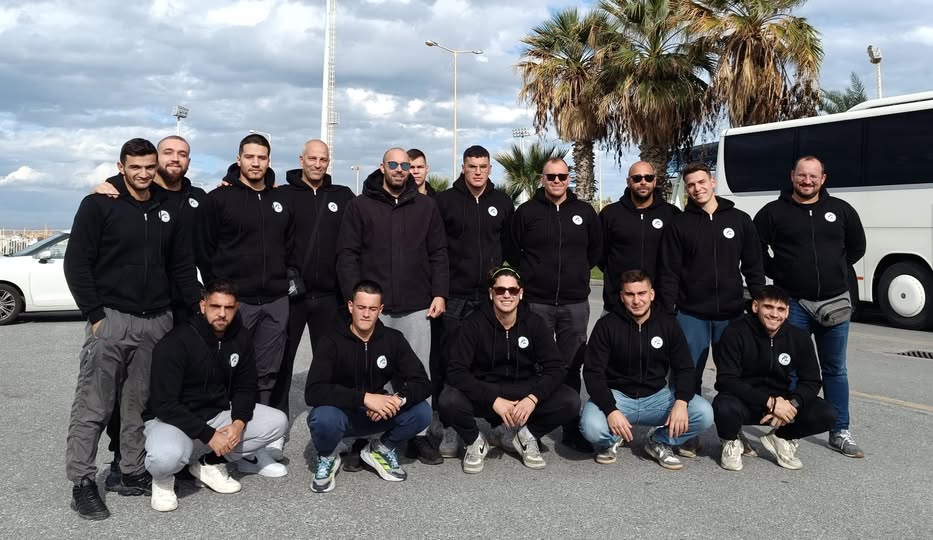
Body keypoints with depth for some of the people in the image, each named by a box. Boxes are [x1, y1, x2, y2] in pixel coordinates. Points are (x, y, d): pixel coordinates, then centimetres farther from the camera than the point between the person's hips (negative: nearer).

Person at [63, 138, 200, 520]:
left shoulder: (167, 211, 12)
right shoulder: (99, 205, -3)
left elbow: (182, 266, 17)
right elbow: (76, 263, -6)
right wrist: (95, 315, -11)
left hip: (157, 321, 5)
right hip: (111, 318, -4)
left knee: (139, 404, 10)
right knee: (93, 407, -3)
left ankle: (133, 474, 20)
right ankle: (82, 484, 5)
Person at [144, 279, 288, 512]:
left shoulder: (240, 338, -2)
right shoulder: (175, 343, -21)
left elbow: (245, 387, 5)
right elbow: (164, 404, -23)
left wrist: (239, 422, -15)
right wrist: (209, 435, -26)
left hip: (218, 413, 6)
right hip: (171, 419, -6)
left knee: (277, 422, -8)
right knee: (167, 456, -39)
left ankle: (209, 462, 3)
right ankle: (162, 478, 0)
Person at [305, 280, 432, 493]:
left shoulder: (393, 339, -7)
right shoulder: (333, 342, -17)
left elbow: (422, 384, -13)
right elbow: (313, 392, -30)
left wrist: (398, 399, -35)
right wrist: (364, 397, -39)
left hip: (377, 415, 3)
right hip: (340, 414, -3)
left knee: (421, 412, -23)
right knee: (323, 418, -37)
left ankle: (380, 449, 6)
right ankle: (327, 457, -1)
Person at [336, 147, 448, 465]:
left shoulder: (426, 207, 10)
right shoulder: (360, 206, 4)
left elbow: (438, 254, 10)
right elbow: (347, 255, 0)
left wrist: (439, 293, 0)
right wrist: (355, 298, -9)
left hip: (416, 307, 2)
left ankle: (419, 435, 16)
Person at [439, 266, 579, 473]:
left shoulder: (534, 323, -5)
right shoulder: (474, 324, -12)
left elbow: (555, 367, -9)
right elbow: (456, 370, -20)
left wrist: (533, 398, -28)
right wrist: (494, 400, -30)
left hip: (524, 391, 2)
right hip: (484, 392, -2)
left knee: (571, 401, -22)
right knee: (449, 401, -33)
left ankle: (525, 435, 5)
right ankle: (475, 441, 0)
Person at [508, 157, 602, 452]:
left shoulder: (584, 211, 8)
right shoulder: (527, 211, 1)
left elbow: (596, 248, 19)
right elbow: (512, 251, 7)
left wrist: (578, 273, 12)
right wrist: (530, 276, 6)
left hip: (575, 303, 2)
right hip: (536, 302, -2)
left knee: (572, 366, 6)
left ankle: (571, 429, 15)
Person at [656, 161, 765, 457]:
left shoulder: (740, 220, 5)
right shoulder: (678, 224, 1)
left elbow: (753, 267, 7)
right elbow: (668, 272, -2)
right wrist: (667, 312, -7)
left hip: (731, 314, 2)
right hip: (691, 314, -1)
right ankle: (688, 435, 14)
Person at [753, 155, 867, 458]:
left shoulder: (841, 210, 7)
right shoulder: (774, 212, -1)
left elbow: (857, 247, 17)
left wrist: (837, 271, 9)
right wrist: (777, 273, -2)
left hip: (835, 302, 2)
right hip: (792, 303, -2)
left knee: (835, 369, 10)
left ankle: (840, 432, 19)